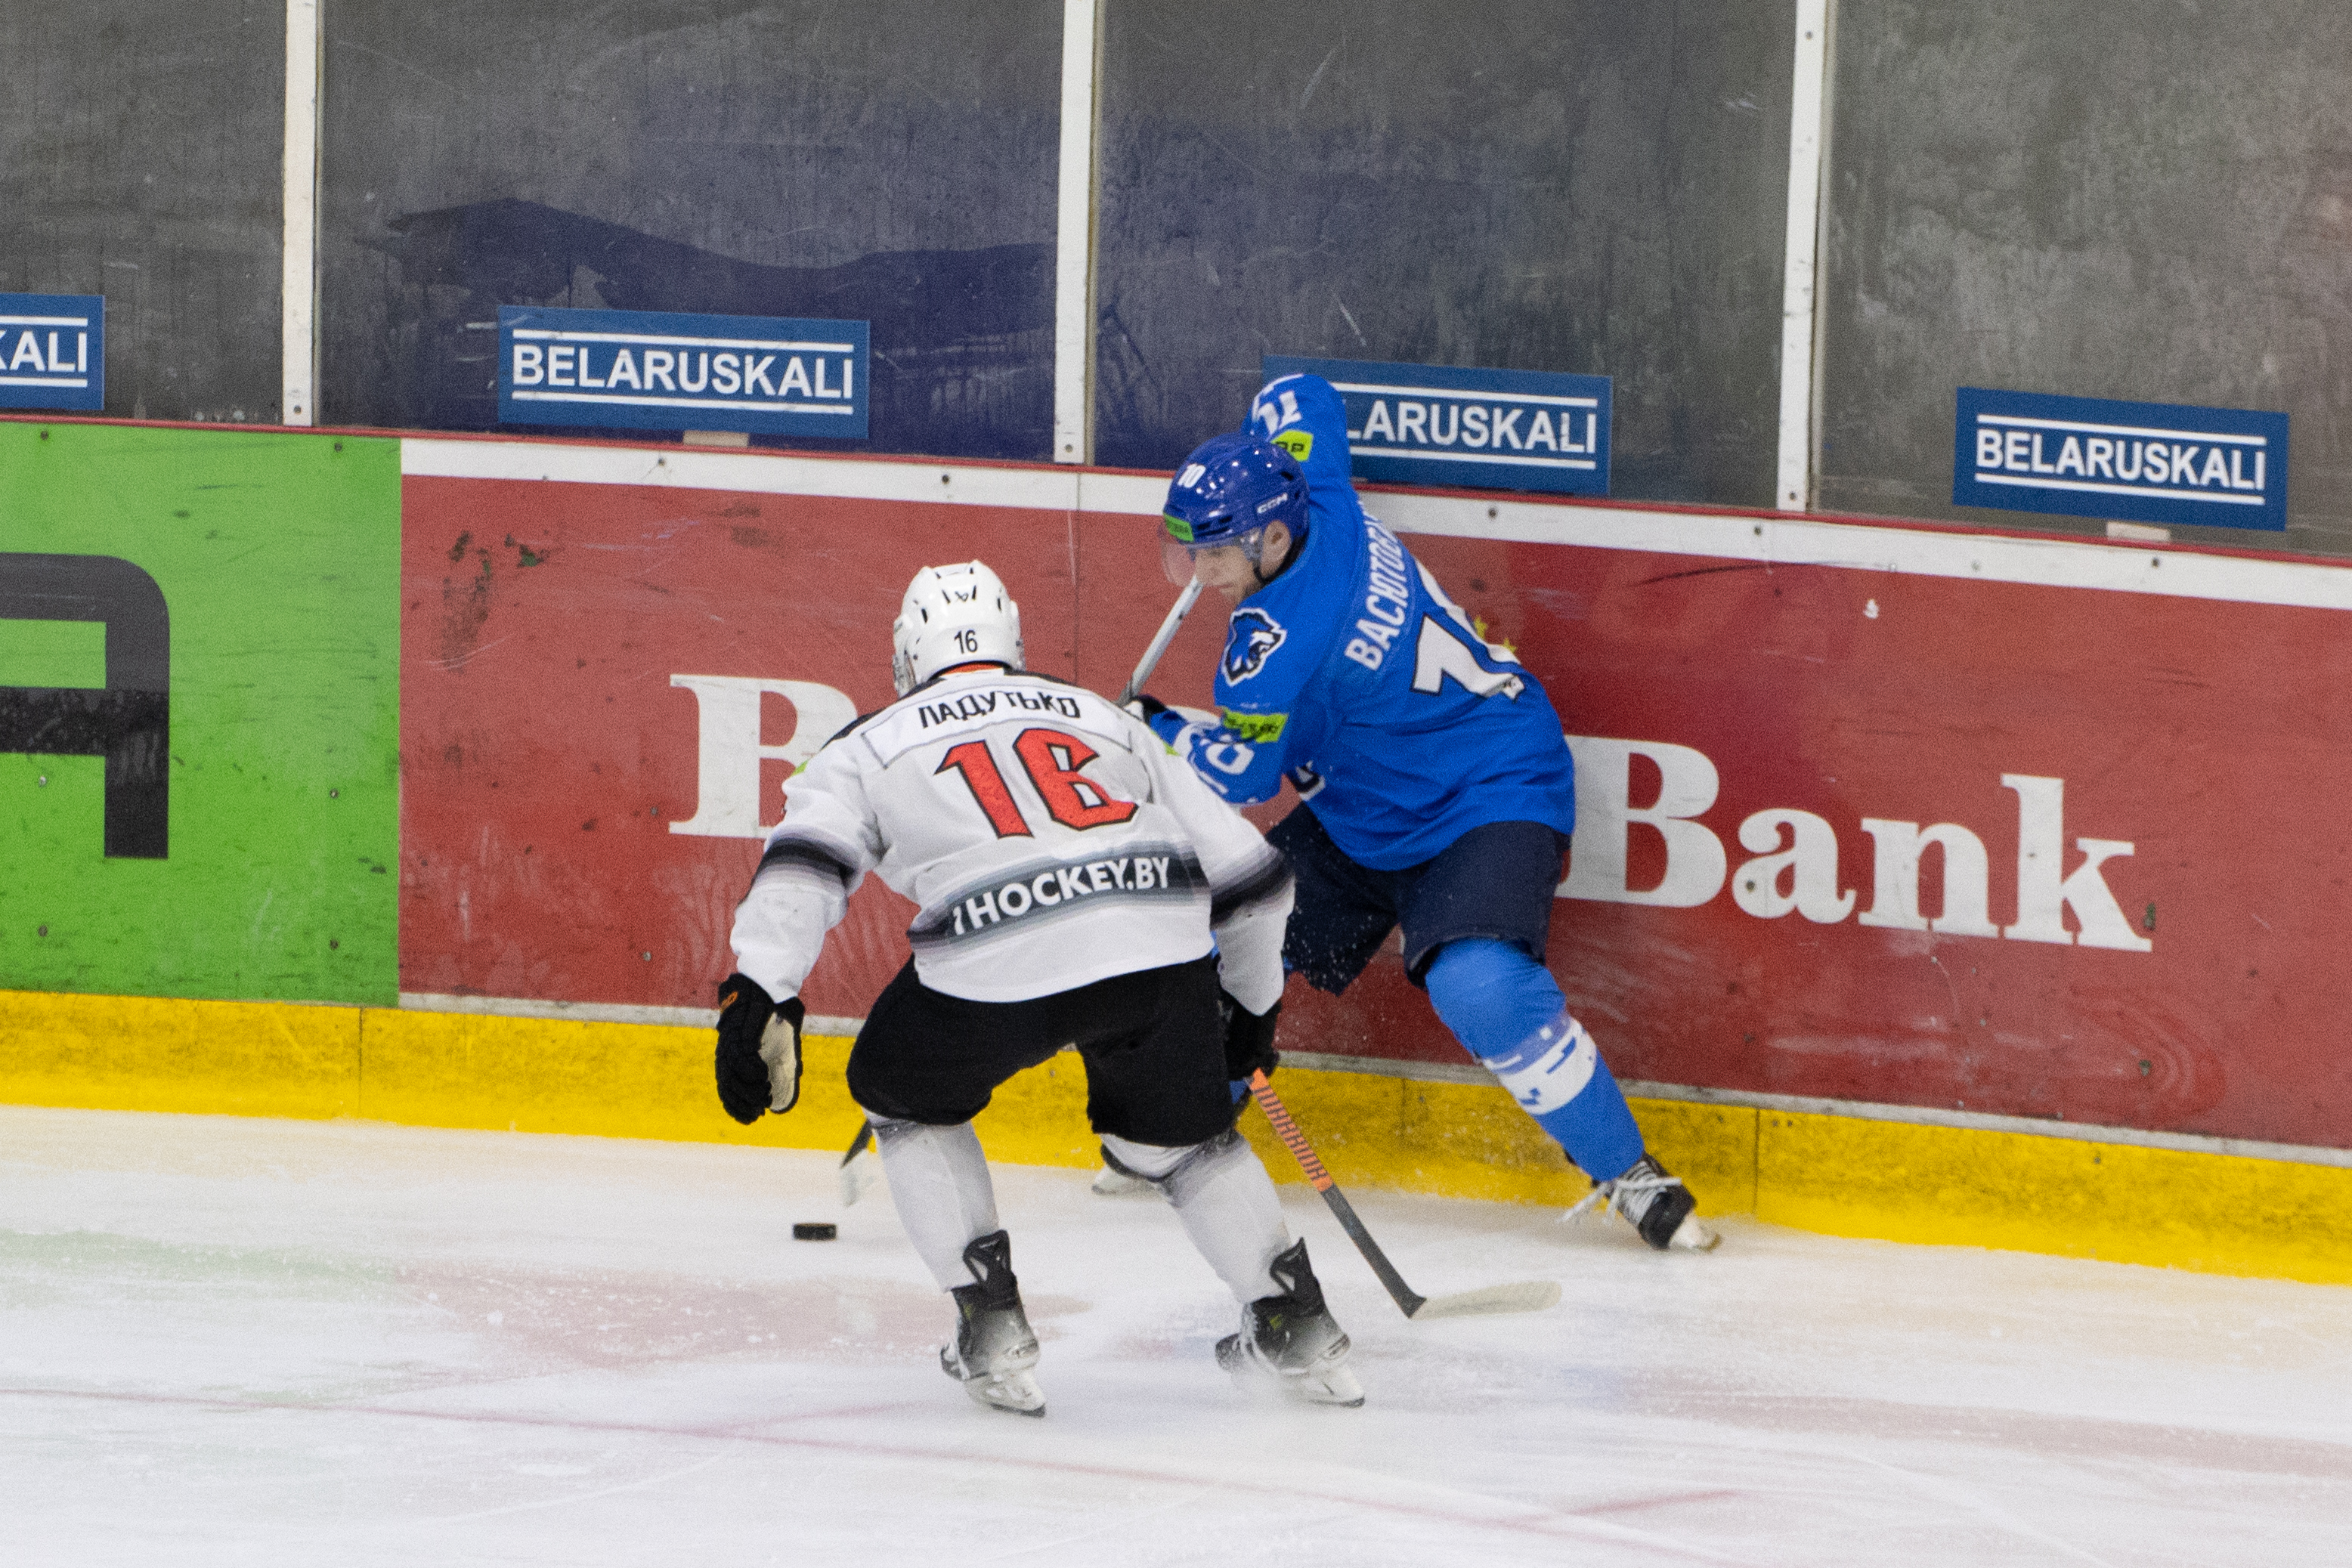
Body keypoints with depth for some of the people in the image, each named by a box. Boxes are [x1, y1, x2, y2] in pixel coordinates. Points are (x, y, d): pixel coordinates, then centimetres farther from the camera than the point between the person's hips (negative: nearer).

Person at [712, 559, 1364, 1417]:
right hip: (1163, 950, 3)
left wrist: (758, 996, -6)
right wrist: (1251, 1005, 46)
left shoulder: (871, 744, 24)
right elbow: (1243, 871, 32)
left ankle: (992, 1328, 18)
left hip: (996, 968, -3)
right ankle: (1297, 1325, 26)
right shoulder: (1103, 719, 32)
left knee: (904, 1093, 26)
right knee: (1176, 1132, 30)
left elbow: (804, 862, 4)